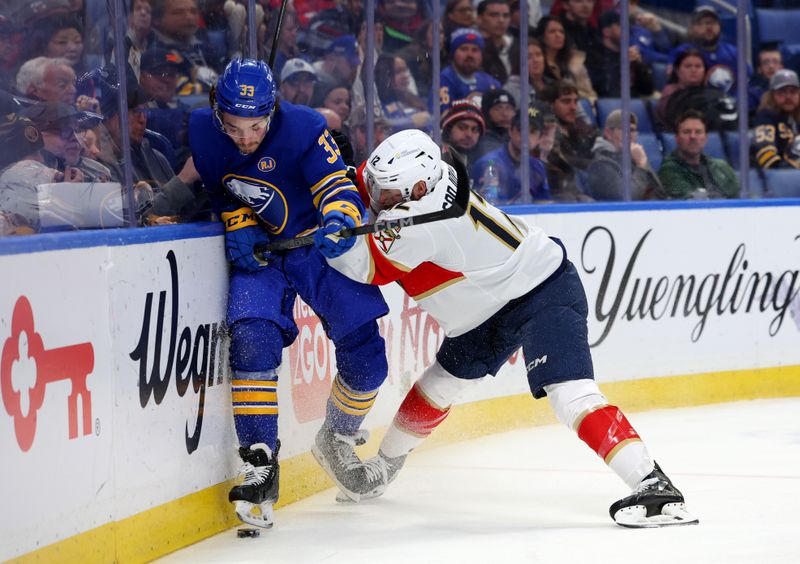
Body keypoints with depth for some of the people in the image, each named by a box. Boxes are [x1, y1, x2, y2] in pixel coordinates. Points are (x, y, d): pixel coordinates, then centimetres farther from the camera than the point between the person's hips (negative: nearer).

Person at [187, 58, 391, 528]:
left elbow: (336, 185, -23)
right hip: (258, 252, 1)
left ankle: (338, 441, 29)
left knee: (366, 359, -1)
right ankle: (260, 465, -19)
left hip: (320, 246, 0)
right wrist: (238, 226, -10)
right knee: (253, 341, -26)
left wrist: (339, 220, -45)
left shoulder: (302, 128, -21)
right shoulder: (203, 131, -12)